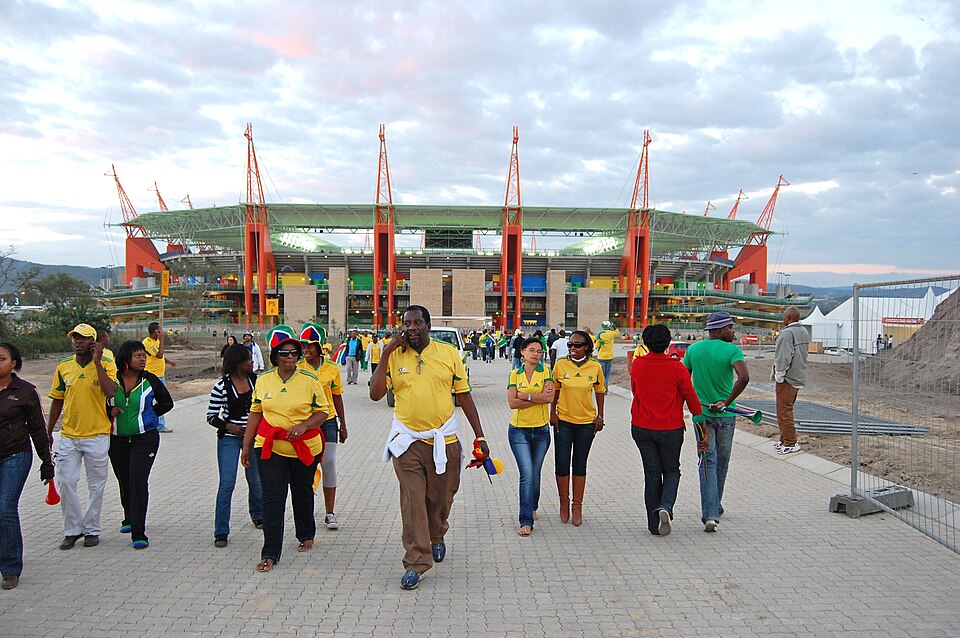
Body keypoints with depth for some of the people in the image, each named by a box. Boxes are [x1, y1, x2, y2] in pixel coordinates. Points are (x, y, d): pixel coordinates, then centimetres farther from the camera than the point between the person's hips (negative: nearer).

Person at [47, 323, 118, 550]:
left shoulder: (104, 366, -6)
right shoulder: (63, 368, 5)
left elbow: (111, 391, -24)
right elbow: (57, 401, 13)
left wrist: (97, 362, -22)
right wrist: (48, 432, 13)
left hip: (97, 436, -3)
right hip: (68, 436, 3)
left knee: (96, 485, 7)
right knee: (66, 483, 2)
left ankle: (91, 529, 20)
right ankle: (72, 530, 16)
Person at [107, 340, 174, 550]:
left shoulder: (150, 381, -3)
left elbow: (167, 403, 10)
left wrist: (146, 415, 4)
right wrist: (110, 411, -10)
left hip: (145, 438, -3)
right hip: (117, 439, 3)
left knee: (138, 481, -12)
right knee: (124, 481, 16)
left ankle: (138, 533, -12)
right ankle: (130, 518, 41)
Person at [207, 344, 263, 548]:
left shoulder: (254, 378, 2)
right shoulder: (222, 386, -11)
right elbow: (211, 416, -5)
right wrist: (230, 427, -17)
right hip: (229, 438, -4)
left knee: (256, 480, 10)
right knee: (227, 483, -9)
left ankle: (258, 516, 35)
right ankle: (221, 532, 0)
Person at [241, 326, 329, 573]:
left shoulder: (309, 380, -5)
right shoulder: (263, 381, 2)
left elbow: (322, 412, -2)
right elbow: (255, 413, 10)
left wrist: (303, 425, -20)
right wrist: (246, 445, 11)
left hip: (305, 448, -1)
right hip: (270, 447, 1)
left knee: (302, 494, 17)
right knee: (272, 499, -5)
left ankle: (306, 536, 40)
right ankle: (270, 553, 3)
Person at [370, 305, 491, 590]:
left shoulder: (449, 353, 0)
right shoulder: (394, 356, 0)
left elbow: (464, 396, 4)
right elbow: (375, 394, -10)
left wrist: (479, 437, 3)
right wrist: (386, 353, -14)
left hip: (444, 441, 1)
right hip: (408, 442, -1)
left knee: (440, 499, 14)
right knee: (412, 502, -1)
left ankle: (436, 537, 45)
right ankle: (416, 562, 11)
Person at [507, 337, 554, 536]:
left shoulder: (545, 371, -1)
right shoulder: (514, 374, 1)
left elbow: (549, 397, -16)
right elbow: (512, 403, -11)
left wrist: (524, 395, -15)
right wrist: (539, 397, -13)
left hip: (541, 430, 1)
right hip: (519, 430, -1)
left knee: (535, 474, 14)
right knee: (527, 474, -10)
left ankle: (532, 507, 39)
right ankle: (526, 521, -5)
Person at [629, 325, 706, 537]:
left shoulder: (637, 365, -4)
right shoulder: (677, 368, -13)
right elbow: (692, 400, -7)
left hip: (641, 428, 2)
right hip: (670, 429, -2)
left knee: (651, 474, 12)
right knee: (671, 471, 17)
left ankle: (654, 524, 16)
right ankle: (665, 507, -9)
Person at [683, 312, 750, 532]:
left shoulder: (693, 349, 1)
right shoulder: (732, 350, -9)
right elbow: (744, 377, -27)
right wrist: (727, 402, -20)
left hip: (701, 413, 2)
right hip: (725, 415, -1)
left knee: (707, 463, 1)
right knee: (721, 464, 16)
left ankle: (710, 515, -12)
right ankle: (715, 508, 31)